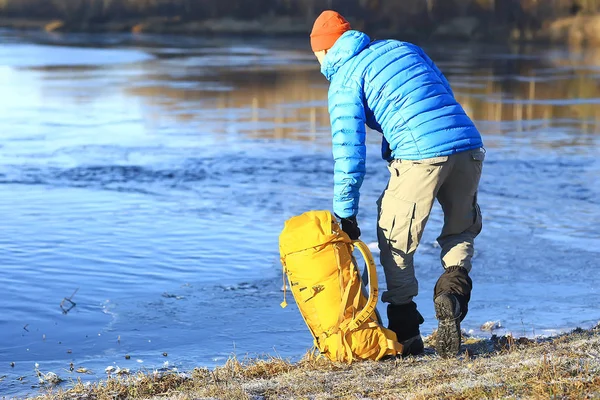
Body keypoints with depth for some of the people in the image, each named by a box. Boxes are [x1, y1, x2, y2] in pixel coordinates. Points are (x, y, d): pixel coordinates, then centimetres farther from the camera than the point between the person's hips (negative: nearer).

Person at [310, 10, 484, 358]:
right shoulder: (405, 47, 25)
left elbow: (349, 151, 1)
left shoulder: (344, 81, 7)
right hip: (469, 144, 6)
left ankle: (406, 334, 13)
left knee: (396, 240, 11)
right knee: (462, 231, 25)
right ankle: (453, 292, 0)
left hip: (420, 155, -6)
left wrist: (345, 213, 6)